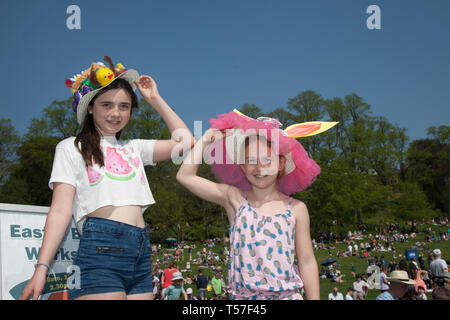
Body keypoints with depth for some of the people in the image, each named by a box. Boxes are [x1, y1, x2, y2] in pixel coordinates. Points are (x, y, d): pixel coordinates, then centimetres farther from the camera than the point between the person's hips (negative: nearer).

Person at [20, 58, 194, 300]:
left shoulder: (133, 148, 23)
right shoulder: (72, 147, 11)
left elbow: (185, 142, 16)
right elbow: (60, 210, 2)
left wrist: (155, 100, 20)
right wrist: (41, 267, -8)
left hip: (141, 253, 5)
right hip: (101, 247, -5)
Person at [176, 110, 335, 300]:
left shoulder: (296, 209, 4)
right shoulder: (234, 199, 4)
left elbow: (307, 262, 8)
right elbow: (185, 176, -1)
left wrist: (314, 298, 5)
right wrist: (207, 138, 5)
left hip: (286, 294, 0)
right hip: (243, 296, 0)